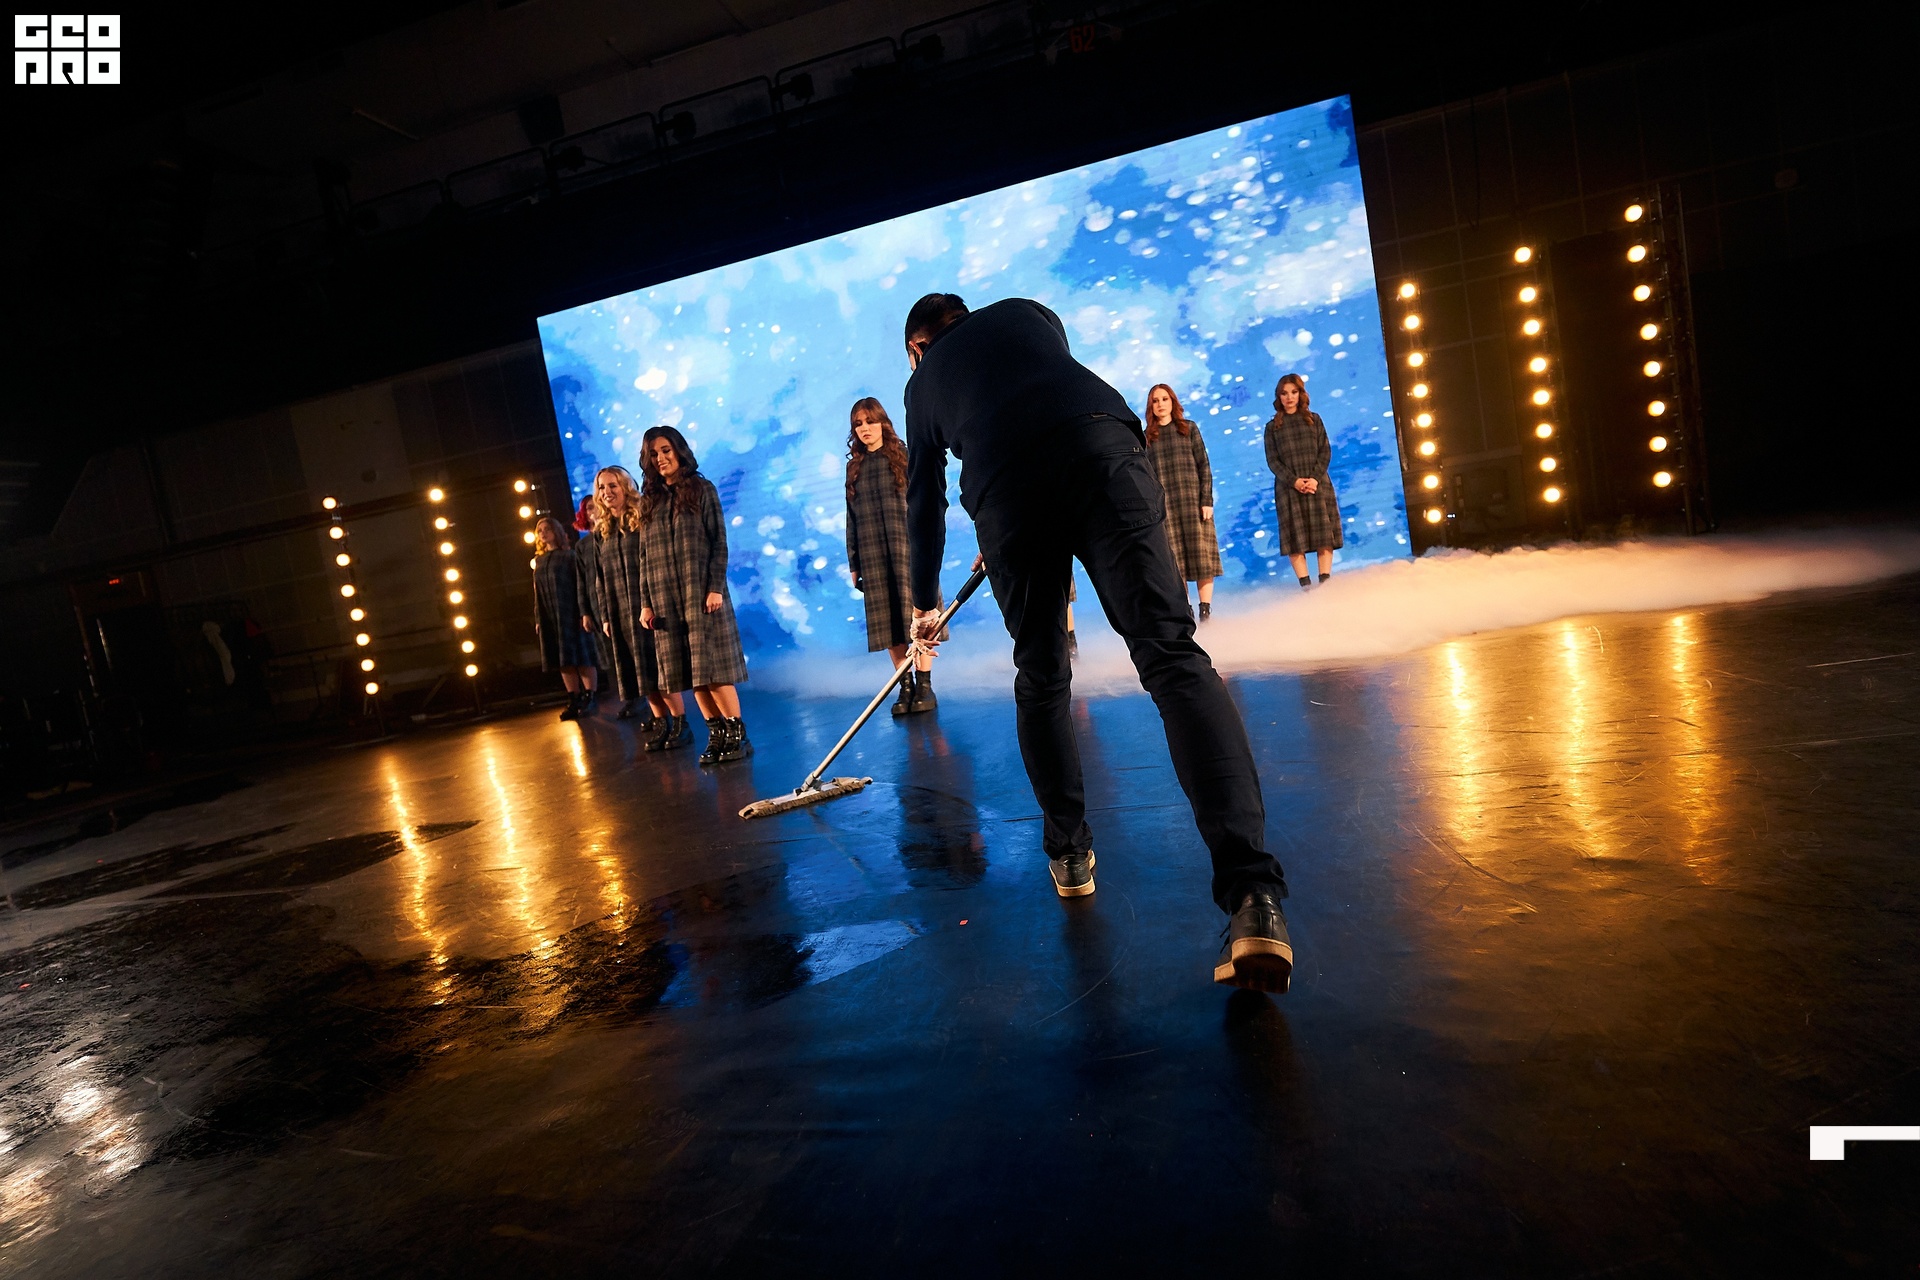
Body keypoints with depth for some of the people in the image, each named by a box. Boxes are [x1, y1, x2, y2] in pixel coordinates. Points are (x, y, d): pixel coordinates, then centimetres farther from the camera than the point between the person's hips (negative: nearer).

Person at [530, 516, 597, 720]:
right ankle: (574, 701, 11)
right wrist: (538, 619, 10)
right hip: (549, 617, 6)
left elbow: (580, 585, -7)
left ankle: (590, 698, 0)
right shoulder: (539, 560, 14)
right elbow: (538, 592, 15)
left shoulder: (569, 555, -1)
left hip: (570, 613, -6)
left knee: (581, 656, -3)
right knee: (563, 660, 6)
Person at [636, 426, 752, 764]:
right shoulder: (649, 501, 13)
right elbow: (647, 557, 12)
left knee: (712, 666, -8)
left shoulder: (702, 490, 3)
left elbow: (719, 543, -3)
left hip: (701, 593, -4)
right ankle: (717, 734, 9)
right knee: (689, 672, 2)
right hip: (665, 598, 4)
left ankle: (737, 734, -4)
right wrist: (645, 603, 7)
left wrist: (716, 587, -13)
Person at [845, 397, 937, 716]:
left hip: (908, 548, -3)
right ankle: (906, 688, 8)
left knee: (915, 615, -4)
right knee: (888, 620, 2)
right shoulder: (854, 467, 14)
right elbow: (851, 518, 14)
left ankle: (924, 686, 0)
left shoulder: (904, 457, 4)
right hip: (873, 555, 3)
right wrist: (854, 563, 9)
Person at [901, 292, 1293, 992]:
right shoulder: (1025, 312, 36)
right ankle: (1253, 892, -23)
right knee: (1173, 656, -10)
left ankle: (1069, 854, 26)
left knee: (1040, 681, 19)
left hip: (1005, 493, 0)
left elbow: (924, 504, 38)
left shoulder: (923, 382, 33)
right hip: (1103, 451, 0)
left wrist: (925, 601, 53)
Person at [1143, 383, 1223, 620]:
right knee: (1174, 561, -1)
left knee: (1201, 555, -3)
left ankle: (1205, 610, 1)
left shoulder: (1189, 428, 8)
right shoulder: (1147, 437, 9)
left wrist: (1207, 500, -6)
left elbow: (1204, 466, 3)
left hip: (1193, 501, 0)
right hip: (1164, 506, 1)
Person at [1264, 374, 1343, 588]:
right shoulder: (1272, 426, 8)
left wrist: (1315, 478, -11)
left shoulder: (1314, 419, 12)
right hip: (1289, 488, -1)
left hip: (1318, 485, 1)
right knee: (1295, 537, -6)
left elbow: (1326, 451, 5)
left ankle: (1325, 581, -3)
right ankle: (1305, 585, -6)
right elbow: (1272, 461, 1)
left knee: (1324, 533, -5)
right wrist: (1294, 481, -14)